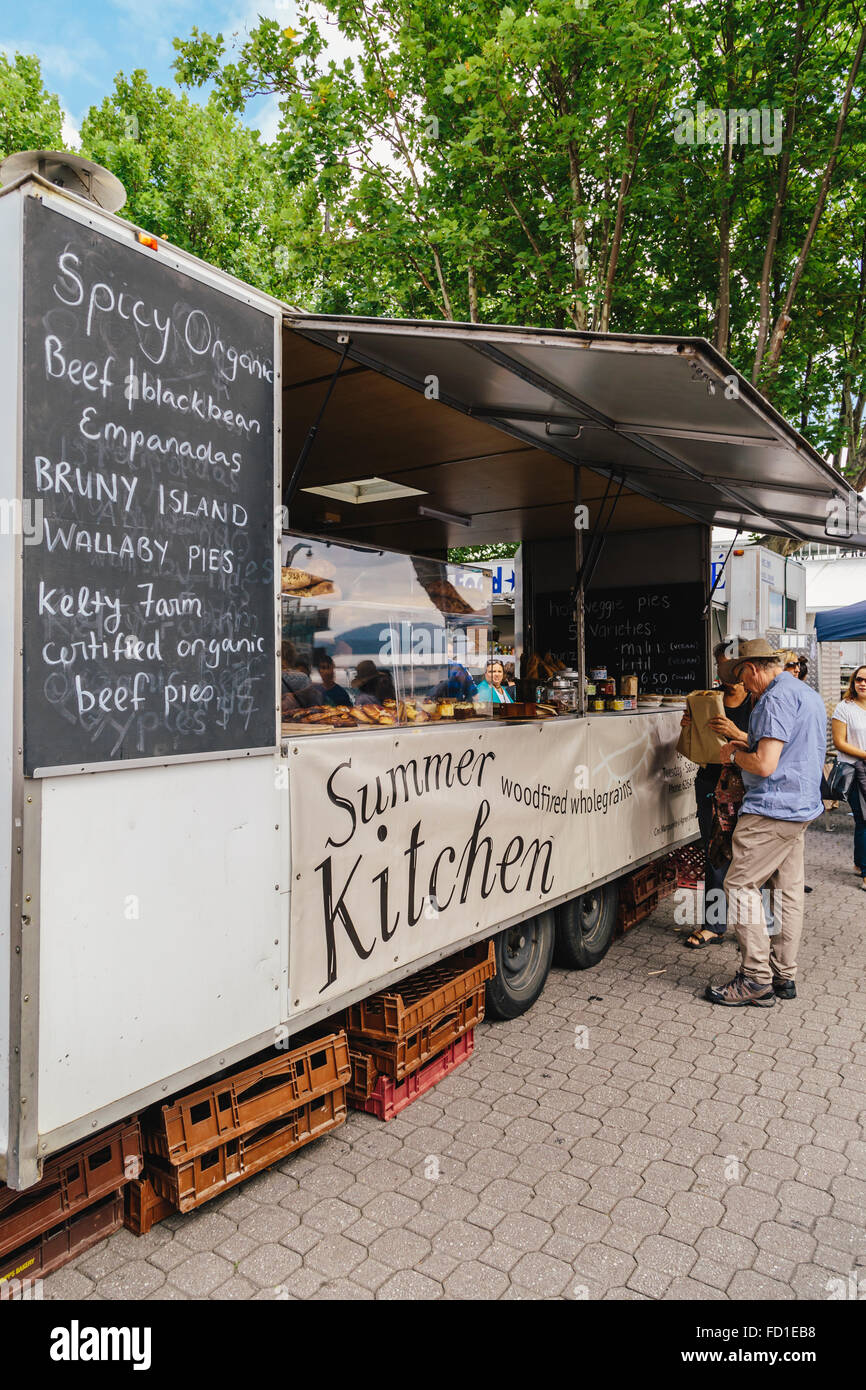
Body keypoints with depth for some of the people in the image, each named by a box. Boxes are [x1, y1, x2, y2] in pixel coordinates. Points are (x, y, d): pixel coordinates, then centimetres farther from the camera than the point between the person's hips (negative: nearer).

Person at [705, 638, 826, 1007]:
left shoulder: (776, 699, -17)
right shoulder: (809, 695, 17)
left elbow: (765, 765, -23)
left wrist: (734, 755, -5)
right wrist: (745, 744, 21)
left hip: (774, 809, -11)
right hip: (803, 805, 11)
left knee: (740, 884, -5)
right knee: (787, 888, 13)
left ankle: (757, 979, -2)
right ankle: (784, 976, 20)